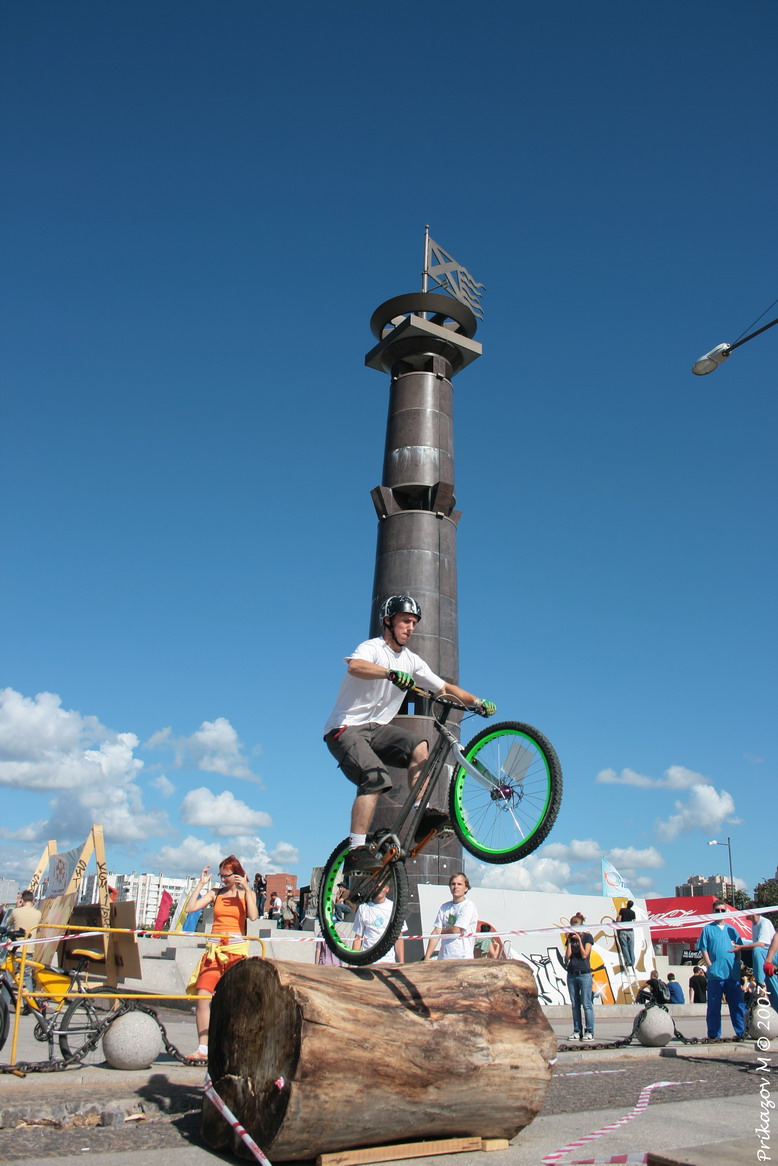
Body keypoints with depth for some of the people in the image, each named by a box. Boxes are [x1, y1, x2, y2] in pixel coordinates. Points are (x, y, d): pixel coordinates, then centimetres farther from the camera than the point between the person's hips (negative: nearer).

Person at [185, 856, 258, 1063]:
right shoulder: (215, 894, 11)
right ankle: (203, 1049, -3)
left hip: (237, 949, -2)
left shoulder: (247, 894, 7)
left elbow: (253, 916, -12)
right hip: (214, 949, 2)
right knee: (202, 997, -8)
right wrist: (201, 884, 0)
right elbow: (190, 908, -1)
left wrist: (246, 889, -11)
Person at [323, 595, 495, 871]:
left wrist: (477, 701, -5)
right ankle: (356, 852, -24)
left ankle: (422, 817, -16)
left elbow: (445, 687, 10)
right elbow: (354, 666, -34)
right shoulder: (372, 647, -10)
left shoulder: (411, 660, 11)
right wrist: (391, 673, -49)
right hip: (346, 728, -6)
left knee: (419, 746, -19)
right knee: (376, 778, -27)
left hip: (377, 728, 6)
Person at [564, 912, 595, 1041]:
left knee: (586, 1004, -4)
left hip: (584, 974, -5)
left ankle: (589, 1031, 2)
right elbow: (567, 956, 3)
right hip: (571, 974, 5)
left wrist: (579, 939, -12)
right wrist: (569, 941, -3)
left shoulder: (587, 936, 0)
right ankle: (577, 1031, 12)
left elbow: (584, 955, -8)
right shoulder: (570, 938, 11)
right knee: (574, 1004, 6)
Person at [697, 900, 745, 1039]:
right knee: (714, 1006, 2)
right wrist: (710, 967, -9)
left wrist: (738, 964, 2)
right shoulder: (708, 929, 3)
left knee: (737, 1004, 6)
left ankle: (742, 1032, 15)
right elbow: (704, 950, 0)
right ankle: (714, 1035, 8)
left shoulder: (731, 929, 13)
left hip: (733, 974, 3)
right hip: (715, 974, -3)